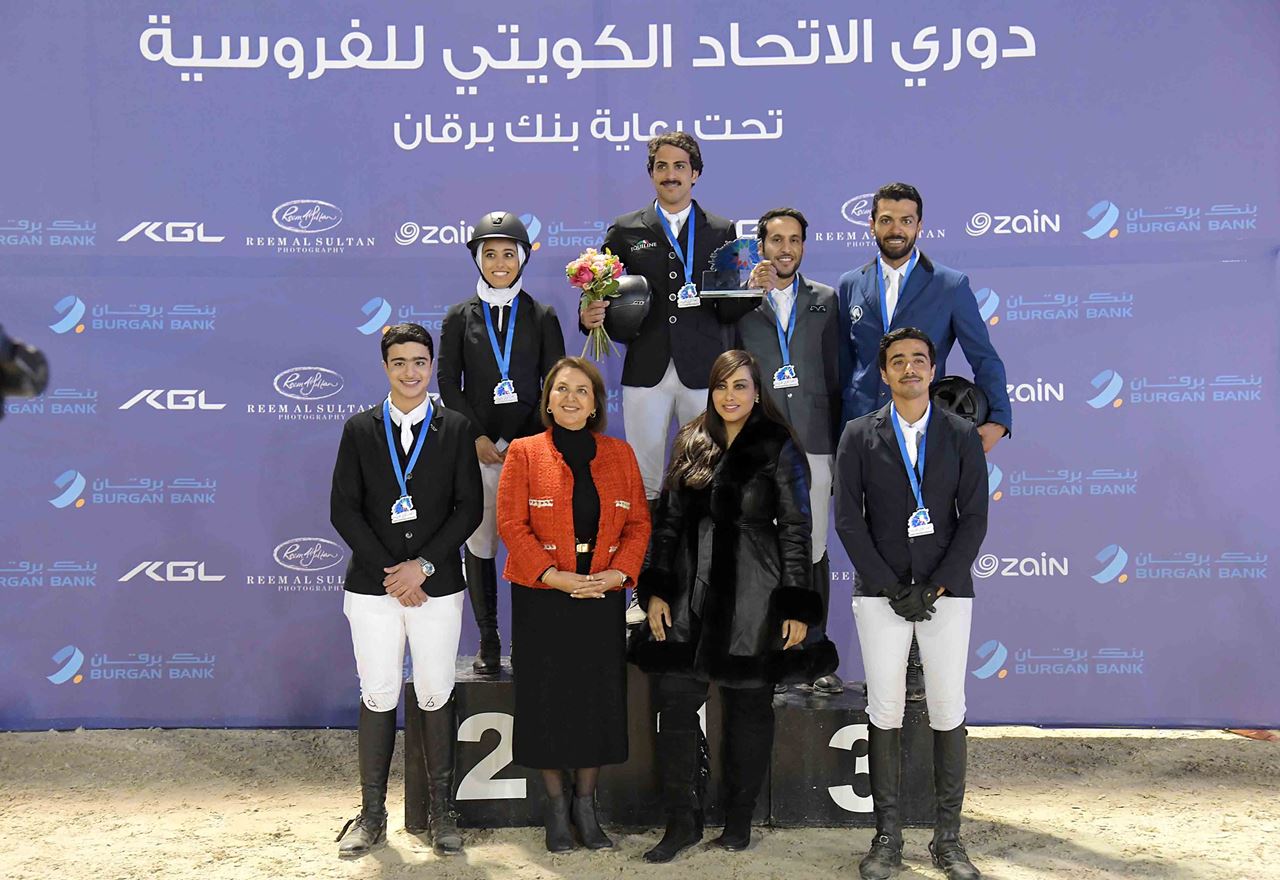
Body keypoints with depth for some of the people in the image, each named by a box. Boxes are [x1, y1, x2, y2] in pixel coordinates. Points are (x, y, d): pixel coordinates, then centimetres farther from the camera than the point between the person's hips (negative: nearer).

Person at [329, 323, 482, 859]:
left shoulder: (456, 429, 4)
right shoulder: (359, 429, 5)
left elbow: (470, 507, -1)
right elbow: (343, 509, 1)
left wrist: (425, 564, -11)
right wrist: (390, 573, -8)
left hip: (437, 585, 0)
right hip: (372, 586, 1)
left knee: (436, 697, 4)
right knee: (378, 698, 4)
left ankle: (440, 811, 15)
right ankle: (372, 814, 15)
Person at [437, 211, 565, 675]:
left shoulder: (542, 317, 8)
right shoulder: (460, 316, 8)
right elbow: (448, 383, 5)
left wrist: (530, 440, -5)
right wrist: (477, 437, -5)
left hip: (530, 443, 0)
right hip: (477, 446, 1)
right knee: (478, 542, 1)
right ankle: (488, 641, 11)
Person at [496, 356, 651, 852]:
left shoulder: (619, 454, 8)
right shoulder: (524, 453, 0)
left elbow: (638, 523, 7)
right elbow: (511, 523, -6)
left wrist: (618, 573, -9)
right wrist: (552, 575, -16)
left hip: (602, 597, 2)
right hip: (542, 598, -2)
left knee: (598, 698, 5)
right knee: (548, 699, 2)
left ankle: (585, 804, 20)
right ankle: (556, 807, 17)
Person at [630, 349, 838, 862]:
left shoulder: (779, 449, -2)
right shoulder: (690, 445, 10)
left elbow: (796, 531, -3)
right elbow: (668, 521, 11)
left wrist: (798, 606, -8)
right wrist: (655, 589, 4)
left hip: (753, 599, -3)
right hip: (689, 594, 4)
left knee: (749, 708, 7)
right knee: (674, 705, -1)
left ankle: (739, 820, 23)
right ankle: (682, 822, 13)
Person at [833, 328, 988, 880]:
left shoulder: (962, 436, 6)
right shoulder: (859, 436, 4)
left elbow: (974, 518, 1)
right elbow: (848, 520, -1)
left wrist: (934, 587, -9)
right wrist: (893, 588, -9)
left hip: (946, 591, 1)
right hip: (880, 595, 0)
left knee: (949, 713, 1)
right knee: (884, 714, 2)